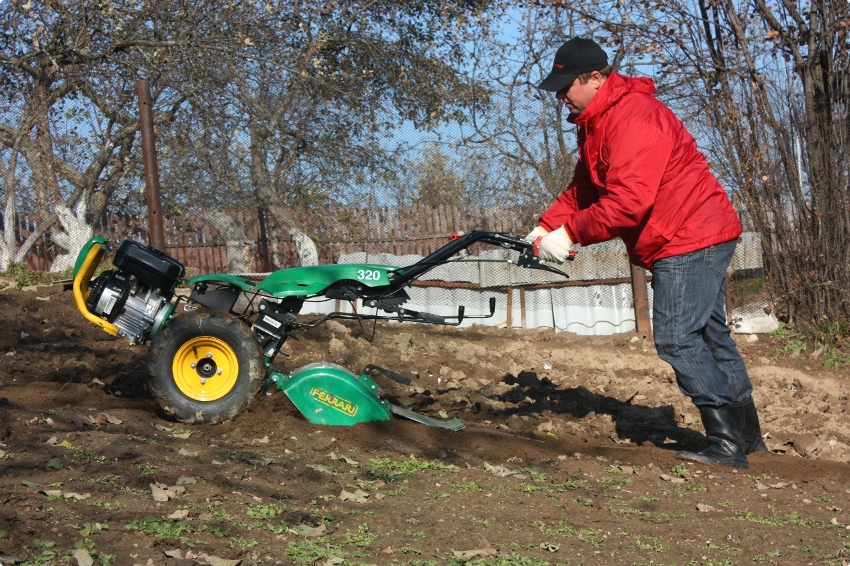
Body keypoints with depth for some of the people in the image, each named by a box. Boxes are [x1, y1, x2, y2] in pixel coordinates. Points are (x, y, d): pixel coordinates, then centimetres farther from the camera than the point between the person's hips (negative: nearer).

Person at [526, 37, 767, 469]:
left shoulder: (634, 117, -21)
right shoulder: (596, 124, 13)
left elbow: (628, 199, -30)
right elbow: (582, 190, 14)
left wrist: (570, 233, -23)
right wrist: (546, 226, 0)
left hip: (690, 239, -11)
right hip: (697, 237, 11)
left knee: (677, 339, -11)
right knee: (710, 336, 16)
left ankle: (728, 444, -6)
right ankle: (747, 435, 26)